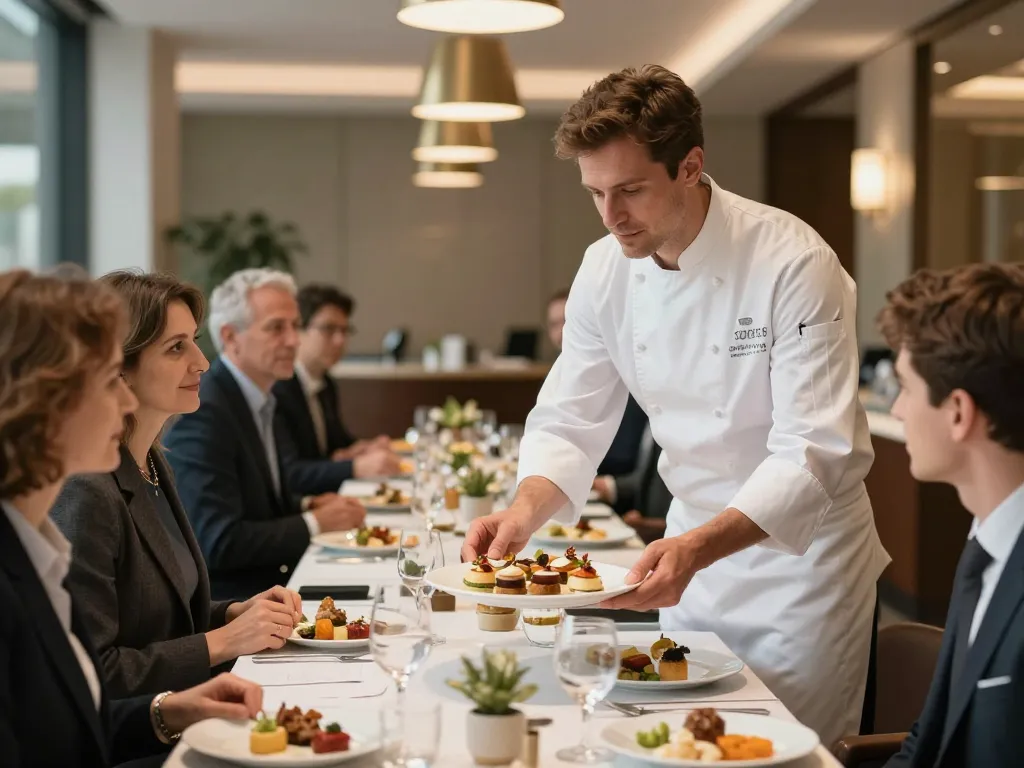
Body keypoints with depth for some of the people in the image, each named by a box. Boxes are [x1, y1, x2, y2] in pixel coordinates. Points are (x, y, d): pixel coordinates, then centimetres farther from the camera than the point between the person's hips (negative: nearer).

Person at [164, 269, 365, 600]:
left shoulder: (259, 400, 10)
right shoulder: (203, 413, -18)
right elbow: (218, 544, -22)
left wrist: (305, 506, 2)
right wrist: (315, 522, -14)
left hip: (272, 584, 9)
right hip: (221, 602, -9)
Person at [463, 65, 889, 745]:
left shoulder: (794, 266, -24)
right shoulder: (606, 270, -7)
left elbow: (812, 457, -27)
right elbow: (569, 425, -2)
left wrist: (697, 549, -40)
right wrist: (522, 515, -22)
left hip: (801, 552, -5)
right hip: (694, 544, 5)